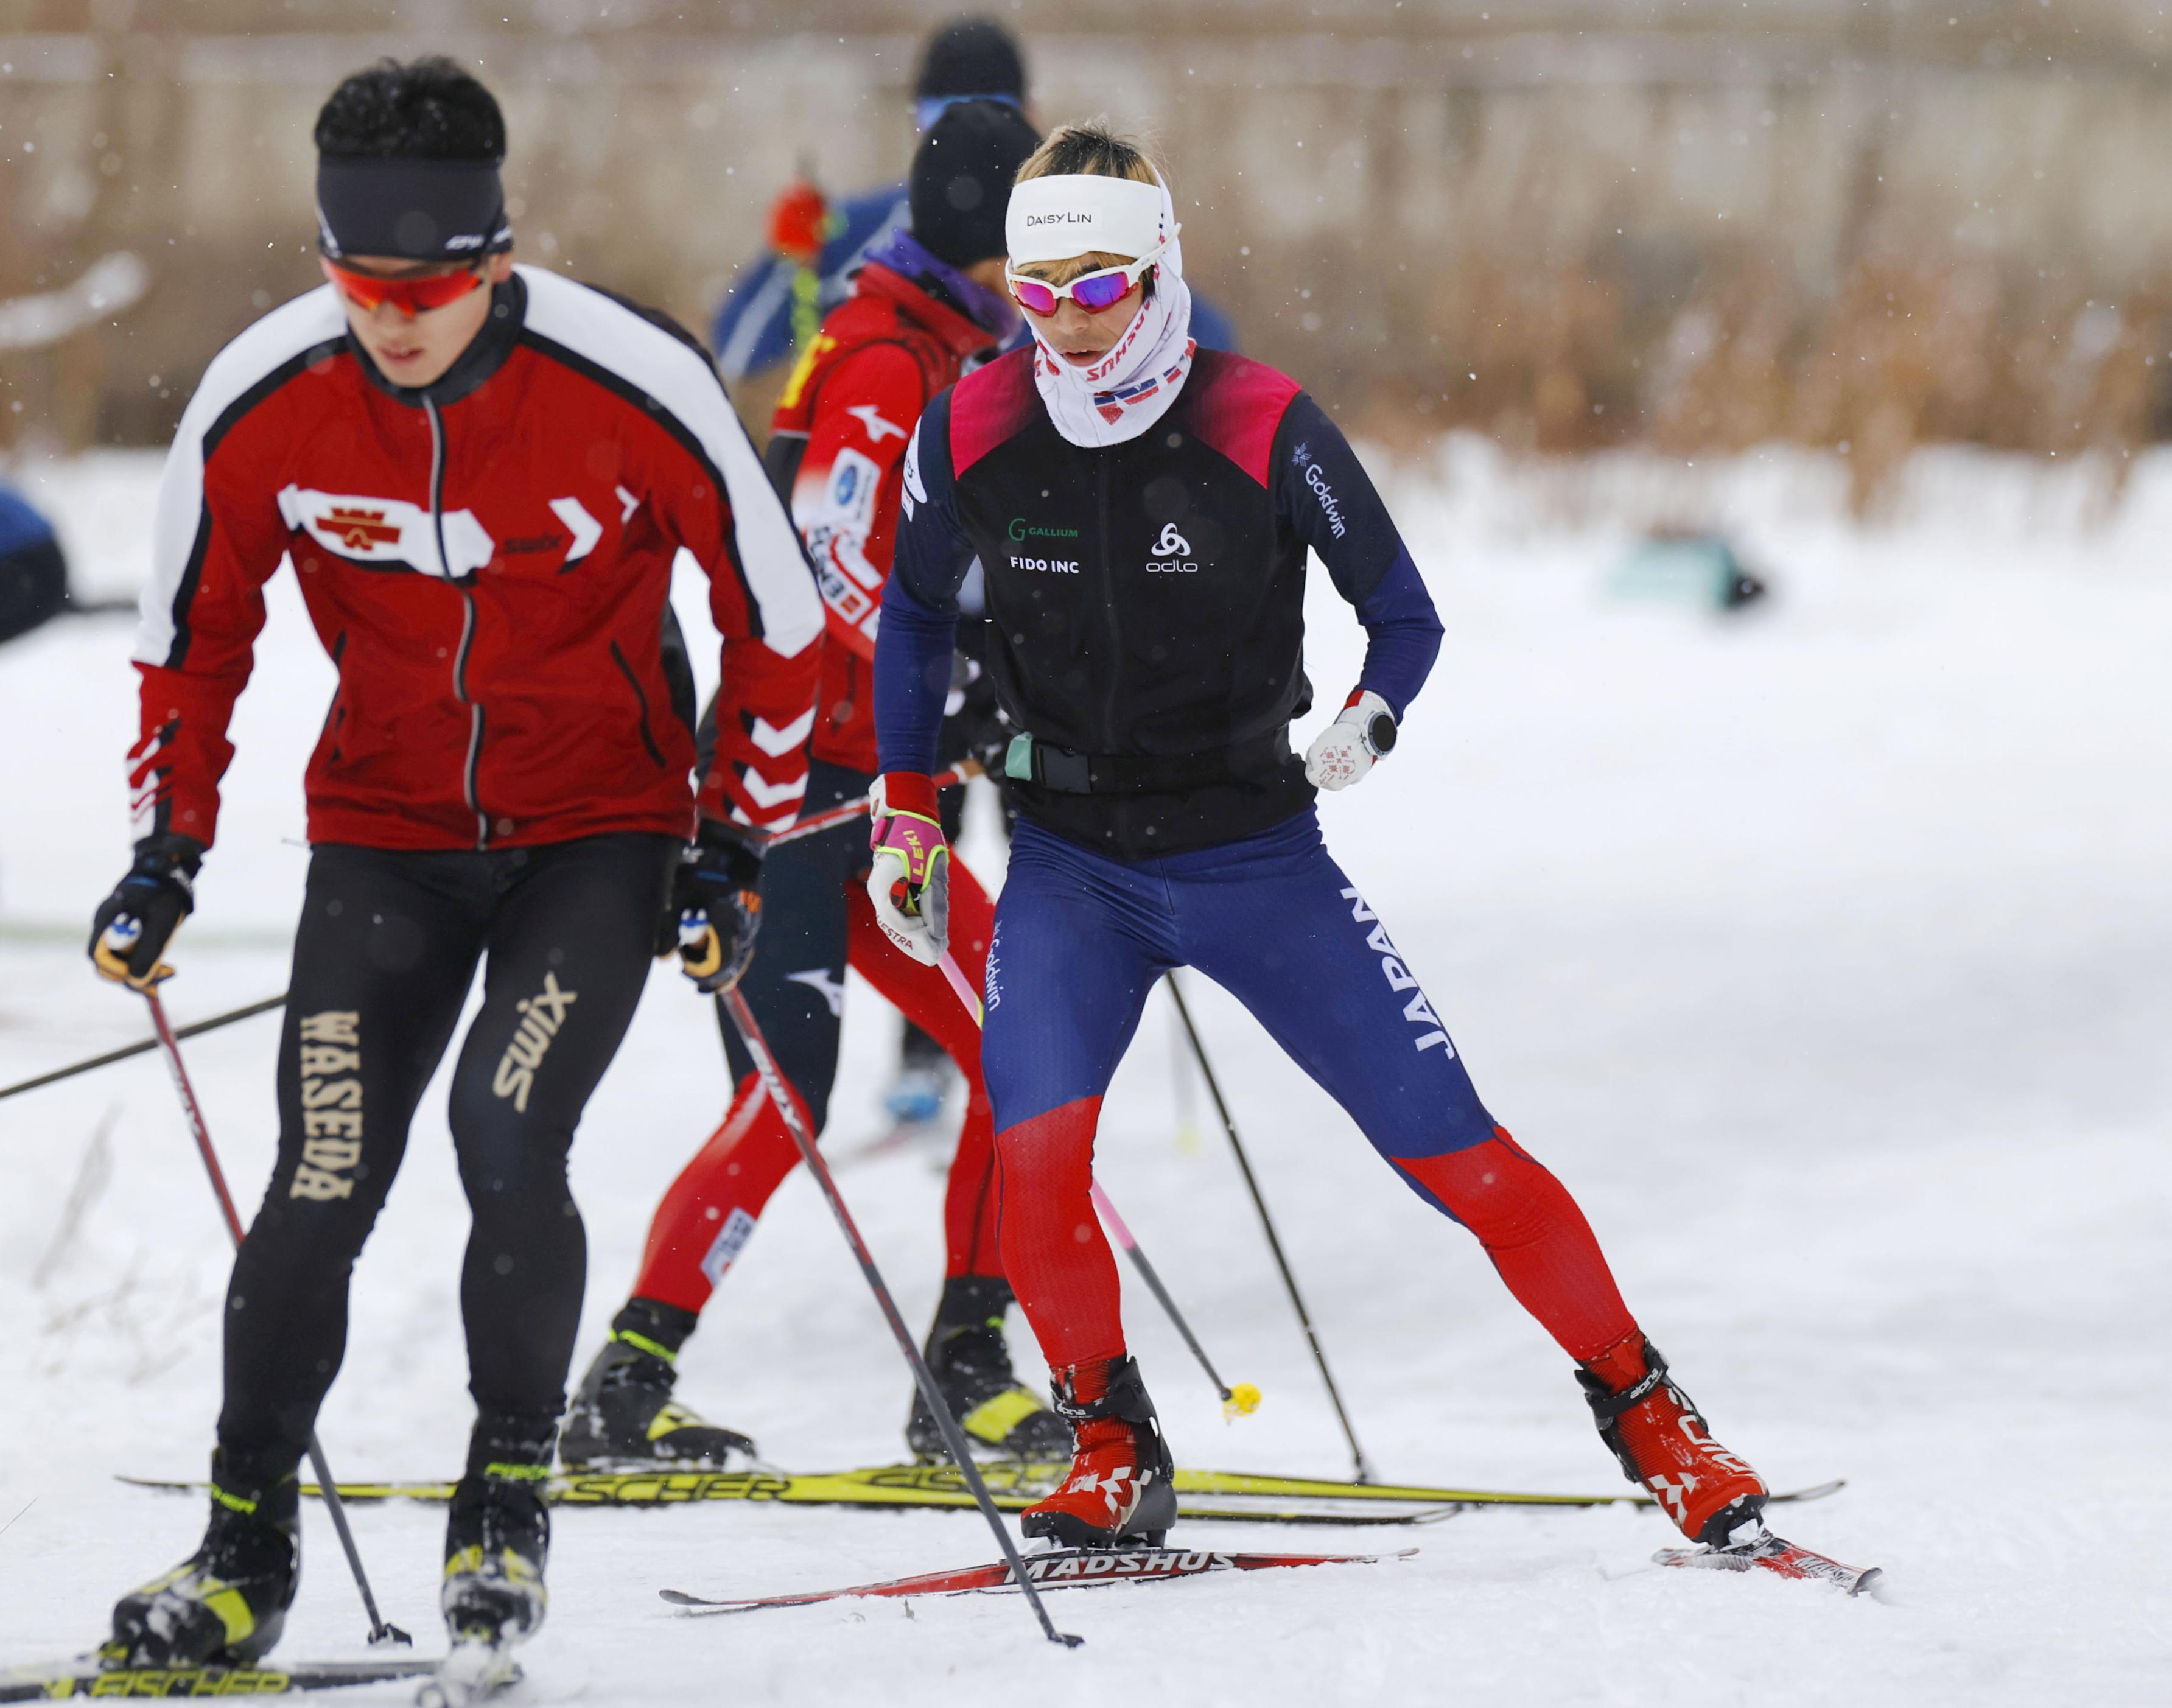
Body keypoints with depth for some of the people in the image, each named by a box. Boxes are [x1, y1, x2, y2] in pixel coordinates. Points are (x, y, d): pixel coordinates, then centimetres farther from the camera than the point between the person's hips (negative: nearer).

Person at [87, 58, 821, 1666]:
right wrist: (169, 846, 0)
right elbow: (193, 631, 5)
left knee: (508, 1138, -22)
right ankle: (246, 1549, 9)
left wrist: (736, 841, -5)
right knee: (321, 1191, -7)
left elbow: (777, 611, -6)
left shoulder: (632, 387, -21)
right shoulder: (262, 404, -14)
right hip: (385, 836, 2)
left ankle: (510, 1498, -1)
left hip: (599, 829, -2)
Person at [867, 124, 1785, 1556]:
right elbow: (918, 611, 11)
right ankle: (1113, 1450, -1)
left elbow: (1404, 610, -2)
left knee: (1454, 1149, -6)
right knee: (1035, 1146, -22)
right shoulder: (973, 436, -8)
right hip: (1071, 868, 2)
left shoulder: (1265, 431, -16)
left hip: (1258, 858, -2)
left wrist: (1370, 719, -16)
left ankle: (1644, 1406, 12)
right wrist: (905, 807, 8)